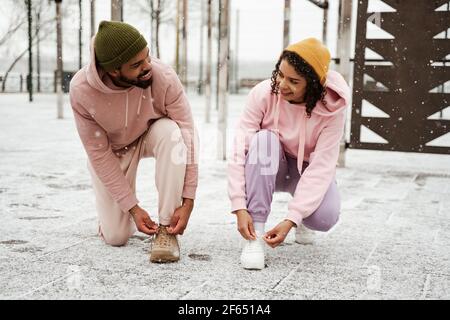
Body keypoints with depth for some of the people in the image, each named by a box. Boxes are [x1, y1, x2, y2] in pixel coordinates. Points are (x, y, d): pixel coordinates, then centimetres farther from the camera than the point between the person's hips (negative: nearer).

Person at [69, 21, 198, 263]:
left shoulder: (164, 77, -34)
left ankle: (166, 229, -24)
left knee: (171, 132, -37)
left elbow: (187, 134, -28)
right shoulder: (81, 90, -32)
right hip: (111, 152, 0)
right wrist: (132, 208, -23)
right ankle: (111, 209, 32)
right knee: (116, 237, -6)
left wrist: (188, 202, -31)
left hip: (151, 136, 1)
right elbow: (98, 154, -23)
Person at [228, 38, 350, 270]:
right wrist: (240, 209, -35)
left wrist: (291, 219, -34)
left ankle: (303, 221, 12)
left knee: (325, 218, -30)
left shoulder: (332, 109, -24)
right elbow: (239, 150, -28)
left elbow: (321, 167, -27)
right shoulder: (263, 93, -25)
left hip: (308, 169, 0)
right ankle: (254, 236, -30)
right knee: (263, 139, -34)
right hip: (268, 168, 1)